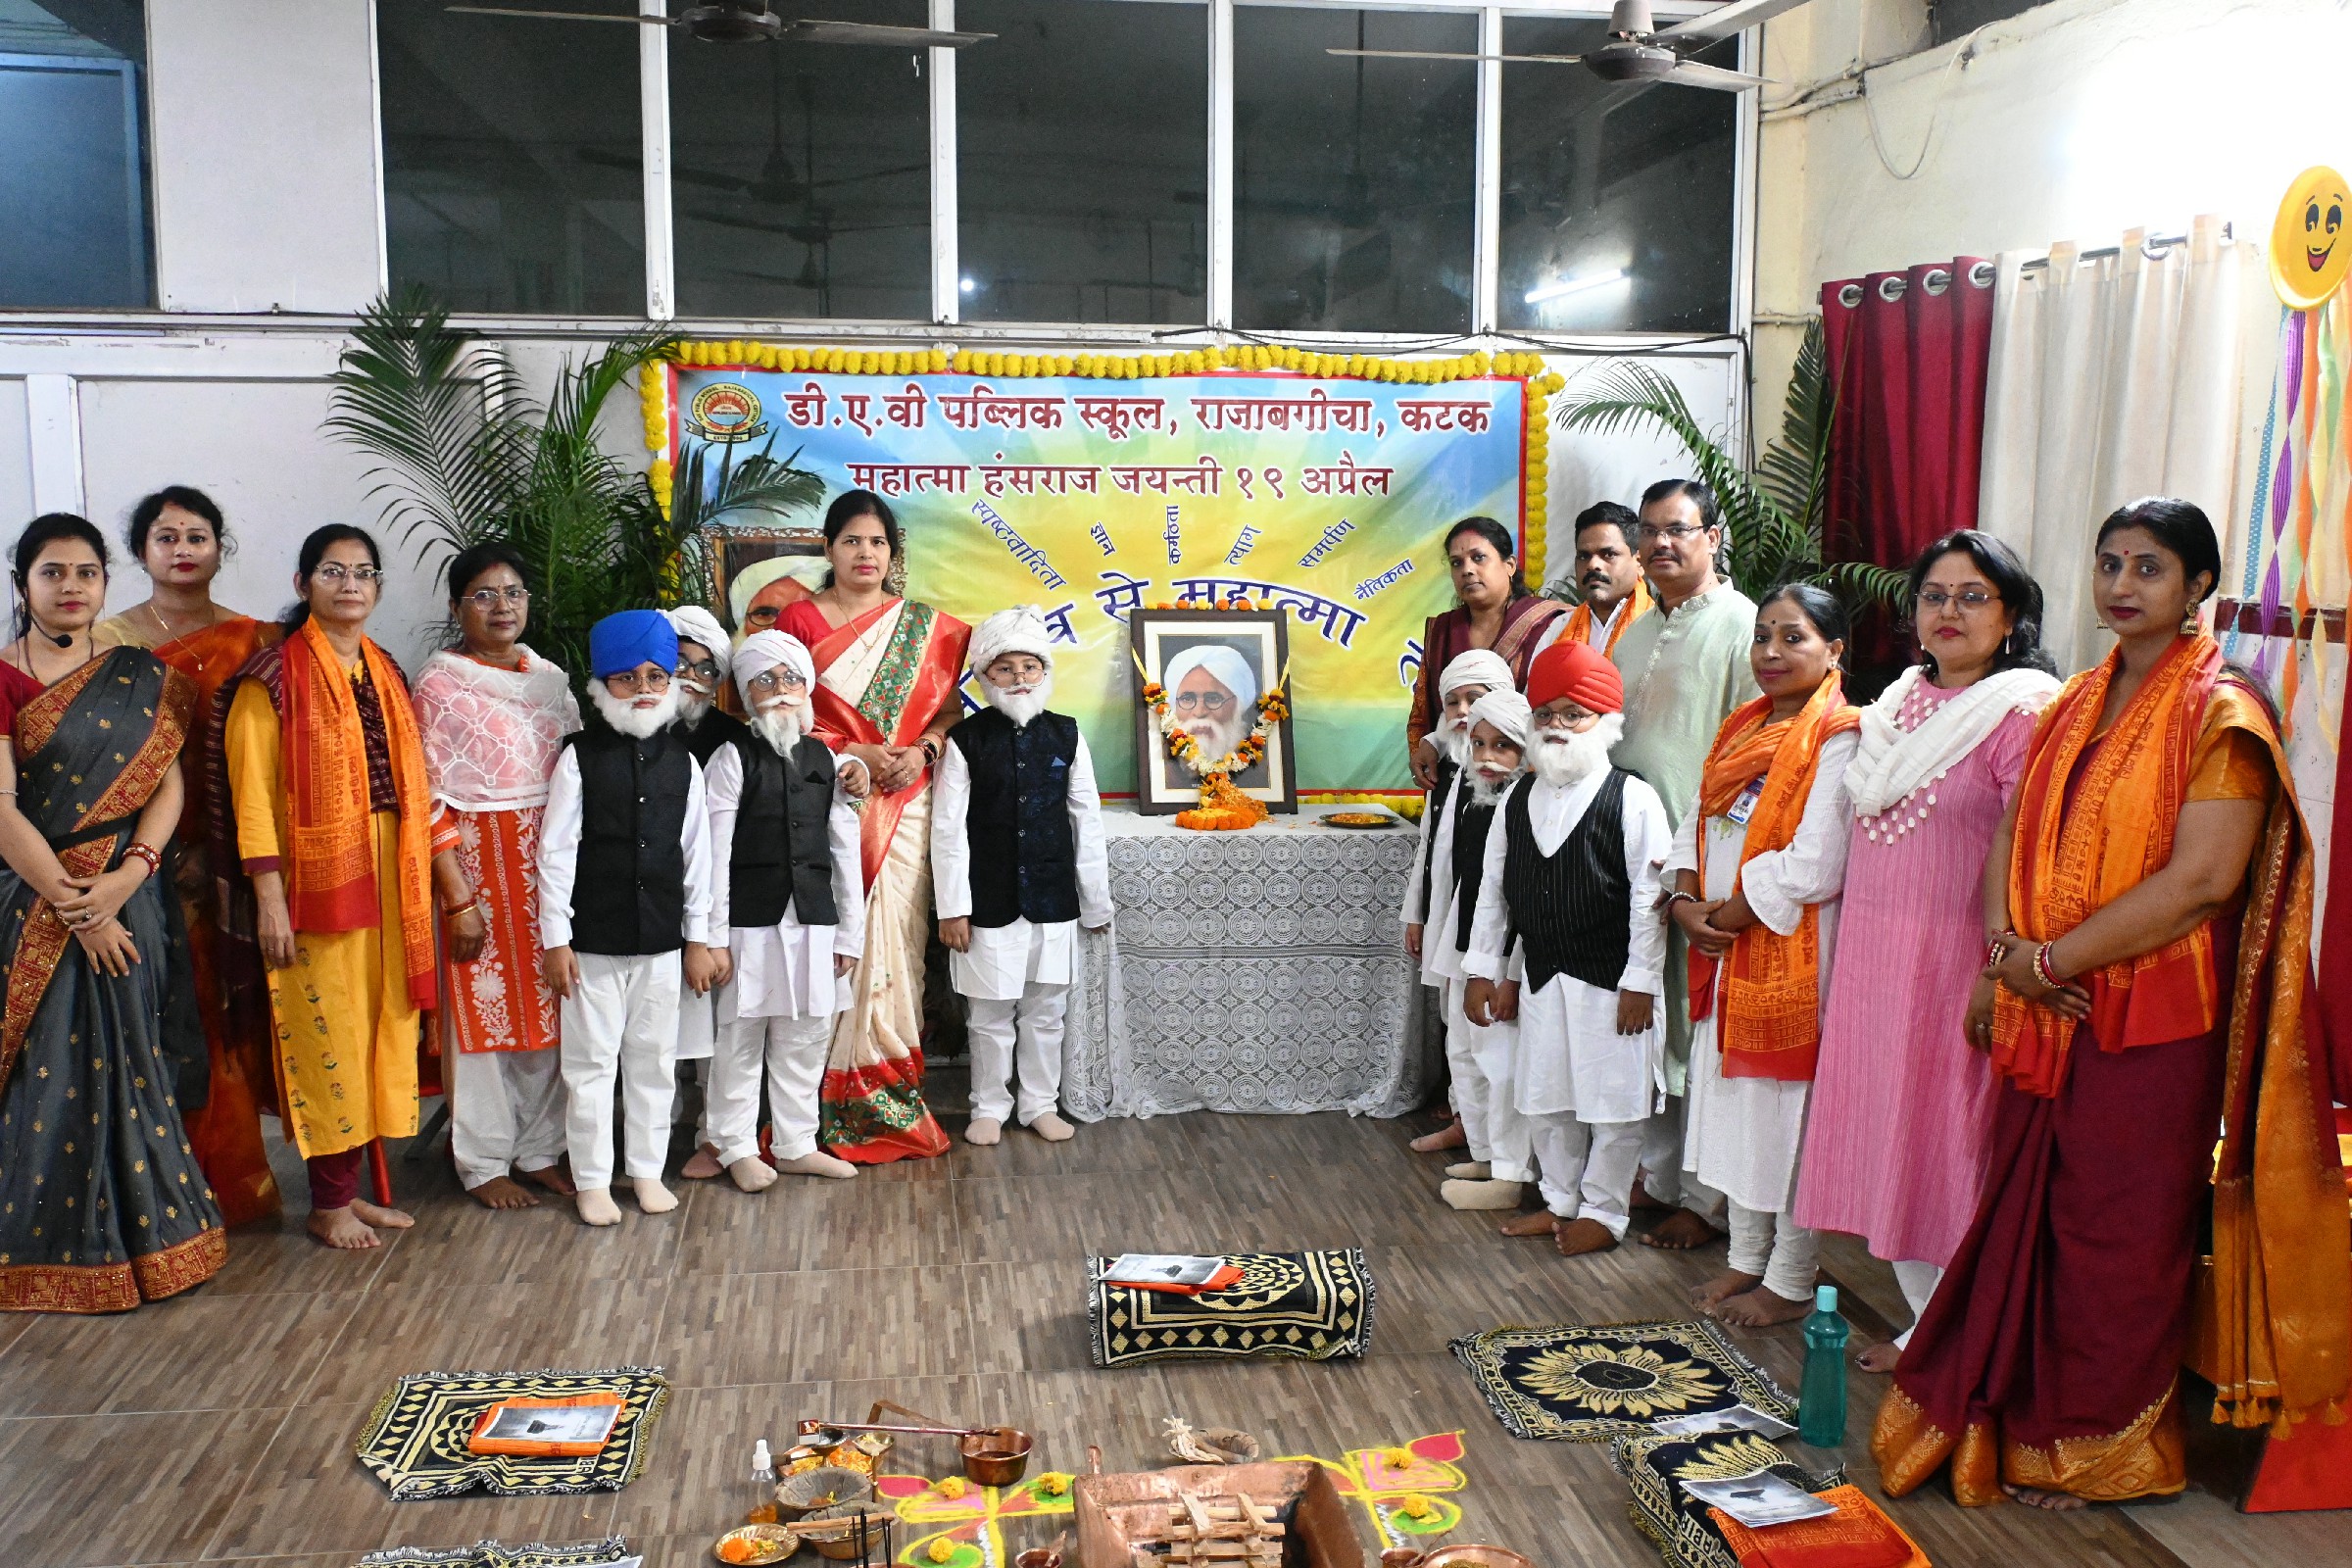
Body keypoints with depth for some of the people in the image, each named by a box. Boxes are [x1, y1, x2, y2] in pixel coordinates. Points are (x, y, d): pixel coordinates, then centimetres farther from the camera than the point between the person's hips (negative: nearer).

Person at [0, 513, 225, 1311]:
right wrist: (75, 906, -14)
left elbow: (168, 788, 1)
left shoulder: (144, 680, 7)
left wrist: (124, 877, -14)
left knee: (129, 1066, 7)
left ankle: (142, 1235, 19)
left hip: (128, 902, 3)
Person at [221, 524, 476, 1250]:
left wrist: (455, 890, 10)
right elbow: (253, 792, -10)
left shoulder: (385, 673, 12)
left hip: (389, 877, 6)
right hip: (317, 879, -6)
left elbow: (414, 788, 12)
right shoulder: (276, 675, -5)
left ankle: (352, 1186, 21)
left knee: (378, 1031, 9)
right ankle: (328, 1203, 12)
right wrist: (269, 899, -16)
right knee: (327, 1034, 0)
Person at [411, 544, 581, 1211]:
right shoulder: (440, 683, -4)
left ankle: (538, 1150, 21)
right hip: (476, 859, -5)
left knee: (545, 1009, 9)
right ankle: (484, 1163, 13)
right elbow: (430, 797, -7)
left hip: (550, 862, 5)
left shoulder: (550, 678, 11)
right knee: (481, 1008, 1)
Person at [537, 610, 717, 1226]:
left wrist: (698, 938, 6)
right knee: (591, 1062, 5)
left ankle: (648, 1170, 25)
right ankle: (592, 1180, 17)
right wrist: (555, 938, -8)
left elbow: (697, 854, 7)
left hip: (662, 942, 3)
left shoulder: (681, 761, 4)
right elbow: (555, 850, -5)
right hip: (592, 941, -3)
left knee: (654, 1060, 11)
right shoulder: (580, 756, -5)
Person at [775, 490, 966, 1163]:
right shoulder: (799, 619, 4)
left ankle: (893, 1090, 12)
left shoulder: (925, 626, 12)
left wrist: (923, 750, -7)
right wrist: (853, 753, -12)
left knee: (897, 935, 1)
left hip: (904, 806, 2)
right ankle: (839, 1100, 4)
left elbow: (949, 705, 14)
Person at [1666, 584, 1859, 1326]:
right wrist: (1685, 902, -6)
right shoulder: (1741, 729, 12)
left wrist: (1723, 916, -14)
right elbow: (1694, 825, 12)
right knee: (1738, 1105, 16)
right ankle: (1747, 1259, 31)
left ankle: (1790, 1283, 16)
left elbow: (1813, 869, -21)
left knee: (1792, 1116, 2)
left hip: (1793, 955, -8)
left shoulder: (1837, 741, -13)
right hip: (1726, 956, 8)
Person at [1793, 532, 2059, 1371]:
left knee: (1952, 1145, 1)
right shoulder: (1899, 701, 13)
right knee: (1893, 1141, 12)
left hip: (1958, 960, -7)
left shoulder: (2026, 711, -10)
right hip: (1874, 958, 7)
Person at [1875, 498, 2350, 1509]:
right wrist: (2006, 951, -6)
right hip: (2045, 1012, 6)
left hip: (2150, 1020, -6)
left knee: (2117, 1234, 6)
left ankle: (2098, 1447, 22)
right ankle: (2013, 1414, 27)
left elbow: (2201, 881, -19)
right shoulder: (2079, 701, 12)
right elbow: (2014, 830, 12)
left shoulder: (2220, 711, -10)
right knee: (2026, 1214, 11)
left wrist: (2052, 960, -16)